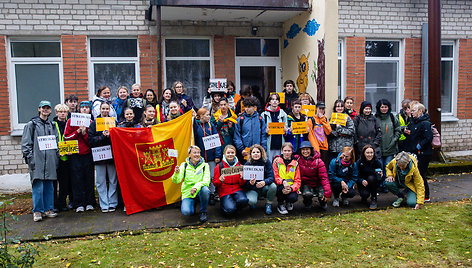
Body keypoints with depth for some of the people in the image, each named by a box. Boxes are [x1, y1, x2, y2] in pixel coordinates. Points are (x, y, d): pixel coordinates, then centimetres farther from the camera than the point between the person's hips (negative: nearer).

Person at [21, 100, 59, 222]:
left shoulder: (52, 125, 17)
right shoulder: (31, 125, 3)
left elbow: (57, 142, 19)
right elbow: (26, 143, -1)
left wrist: (57, 157, 9)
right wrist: (30, 158, -9)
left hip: (50, 161, 4)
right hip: (37, 160, -4)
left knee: (49, 186, 6)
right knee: (38, 186, -7)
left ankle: (49, 209, 15)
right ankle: (37, 211, 2)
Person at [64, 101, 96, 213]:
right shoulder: (71, 121, 6)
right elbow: (66, 137, 1)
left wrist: (84, 133, -11)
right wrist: (78, 131, -9)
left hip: (88, 154, 1)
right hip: (75, 154, -1)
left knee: (89, 178, 2)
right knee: (77, 179, -1)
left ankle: (90, 203, 10)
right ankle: (79, 204, 5)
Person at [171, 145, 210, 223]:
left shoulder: (204, 165, -1)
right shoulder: (184, 165, 1)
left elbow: (206, 181, -13)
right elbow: (177, 181, -8)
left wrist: (196, 187, -32)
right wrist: (176, 173, -32)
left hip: (199, 191, 0)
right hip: (188, 193, 0)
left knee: (205, 190, -36)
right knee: (186, 212, -27)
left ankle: (203, 212, -10)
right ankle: (192, 205, 12)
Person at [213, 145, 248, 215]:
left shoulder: (239, 166, 7)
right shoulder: (219, 166, 0)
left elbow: (242, 184, 9)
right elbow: (214, 183, 2)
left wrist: (242, 178, -13)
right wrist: (220, 180, -20)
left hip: (237, 189, 2)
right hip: (224, 192, -2)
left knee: (243, 200, -31)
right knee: (230, 210, -26)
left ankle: (234, 206, 2)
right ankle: (222, 204, 9)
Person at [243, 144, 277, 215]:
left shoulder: (267, 162, -7)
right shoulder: (247, 164, -7)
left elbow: (271, 177, -16)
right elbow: (245, 182, -9)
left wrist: (264, 182, -38)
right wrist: (250, 183, -33)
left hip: (264, 188, 2)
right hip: (252, 189, -1)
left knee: (273, 186, -30)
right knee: (251, 201, -32)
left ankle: (268, 205, -3)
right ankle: (252, 204, 9)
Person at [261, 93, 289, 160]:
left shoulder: (283, 114, 9)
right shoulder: (264, 114, 3)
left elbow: (286, 128, 15)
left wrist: (285, 130, -7)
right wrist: (265, 131, -14)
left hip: (279, 144, 2)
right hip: (268, 144, -2)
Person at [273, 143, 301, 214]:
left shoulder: (295, 163, 4)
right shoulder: (276, 161, 1)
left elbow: (298, 181, 0)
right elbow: (275, 176, -6)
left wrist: (291, 189, -20)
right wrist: (283, 181, -27)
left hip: (291, 188, 1)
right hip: (279, 187, 0)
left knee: (293, 198, -30)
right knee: (281, 186, -34)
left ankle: (288, 202, 12)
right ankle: (280, 204, -4)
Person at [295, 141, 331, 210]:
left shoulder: (318, 161, -12)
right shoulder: (298, 159, -8)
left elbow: (324, 177, -15)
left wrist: (327, 192, -24)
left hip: (317, 184, 0)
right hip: (306, 184, 0)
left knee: (322, 195, -26)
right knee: (307, 194, -32)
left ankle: (323, 202, 15)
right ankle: (307, 203, 8)